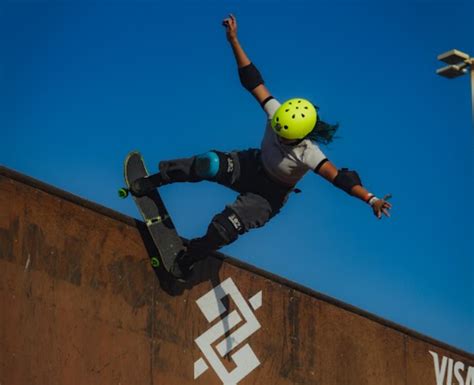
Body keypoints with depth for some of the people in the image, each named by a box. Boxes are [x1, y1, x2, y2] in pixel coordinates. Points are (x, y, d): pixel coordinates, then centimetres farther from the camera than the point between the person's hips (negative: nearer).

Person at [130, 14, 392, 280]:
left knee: (224, 228, -23)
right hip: (252, 166, 4)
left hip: (270, 194, -4)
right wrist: (234, 40, -26)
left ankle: (187, 261, 5)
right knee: (209, 164, -27)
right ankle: (151, 183, -8)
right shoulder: (277, 113, -24)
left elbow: (339, 177, -46)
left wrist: (371, 199, -60)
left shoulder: (308, 154, -36)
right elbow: (253, 80, -22)